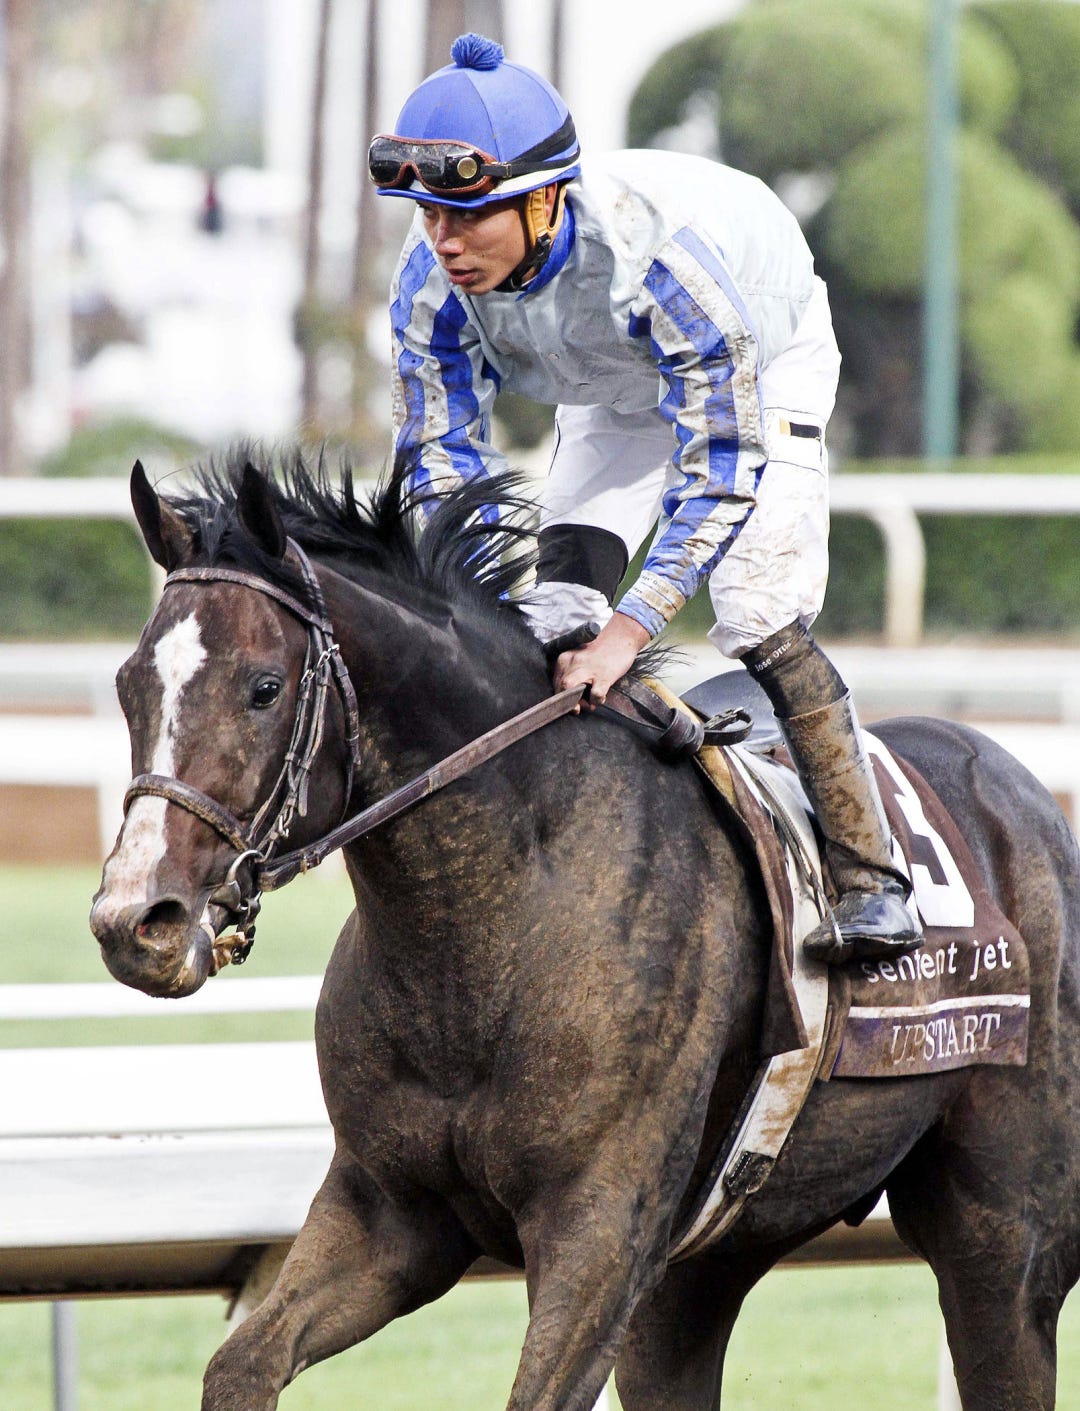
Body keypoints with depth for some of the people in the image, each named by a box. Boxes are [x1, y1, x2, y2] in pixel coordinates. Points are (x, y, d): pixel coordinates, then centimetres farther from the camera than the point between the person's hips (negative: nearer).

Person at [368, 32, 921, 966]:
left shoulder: (655, 253, -46)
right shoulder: (431, 282, -30)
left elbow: (724, 463, -42)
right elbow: (442, 460, -19)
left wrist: (631, 628, -49)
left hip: (767, 360, -5)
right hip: (618, 390, 5)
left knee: (762, 619, -19)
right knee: (554, 618, -10)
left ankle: (871, 884, -12)